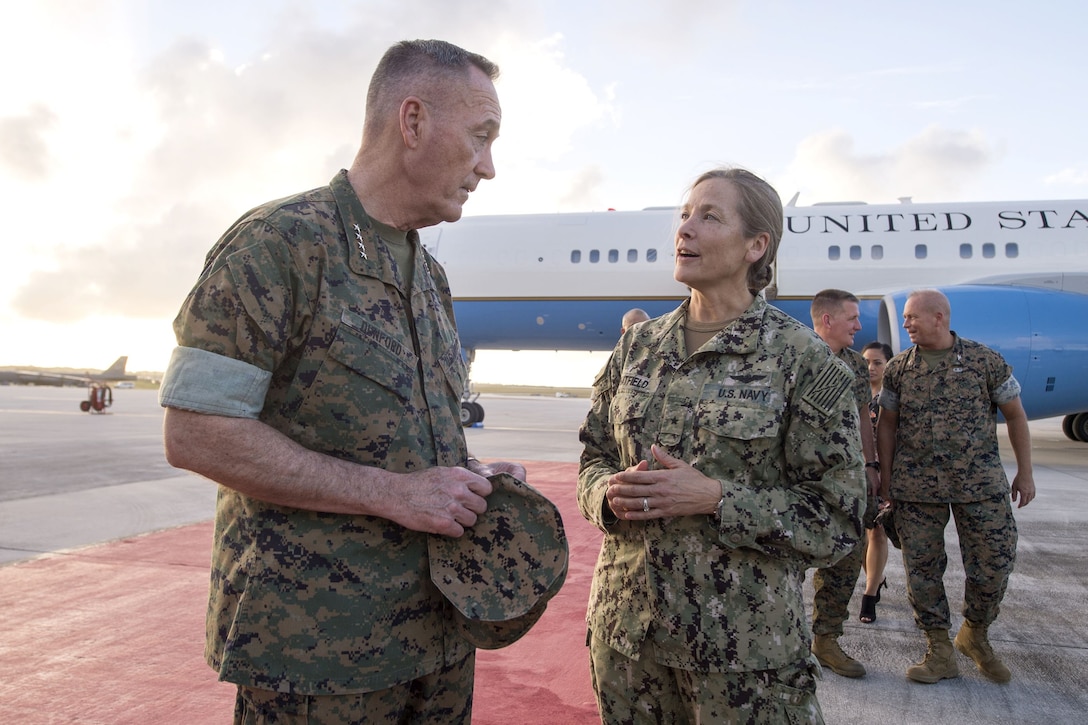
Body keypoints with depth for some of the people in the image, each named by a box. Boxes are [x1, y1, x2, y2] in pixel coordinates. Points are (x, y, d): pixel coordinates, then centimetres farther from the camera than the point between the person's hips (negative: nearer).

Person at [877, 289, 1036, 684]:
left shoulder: (985, 360, -1)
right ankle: (940, 652, 18)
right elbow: (887, 424, 9)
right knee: (922, 567, 3)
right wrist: (885, 477, 5)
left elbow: (1015, 415, 7)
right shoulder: (898, 368, 4)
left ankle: (975, 634, 29)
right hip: (915, 488, 1)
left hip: (981, 484, -1)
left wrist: (1025, 472, 6)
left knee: (994, 562, 2)